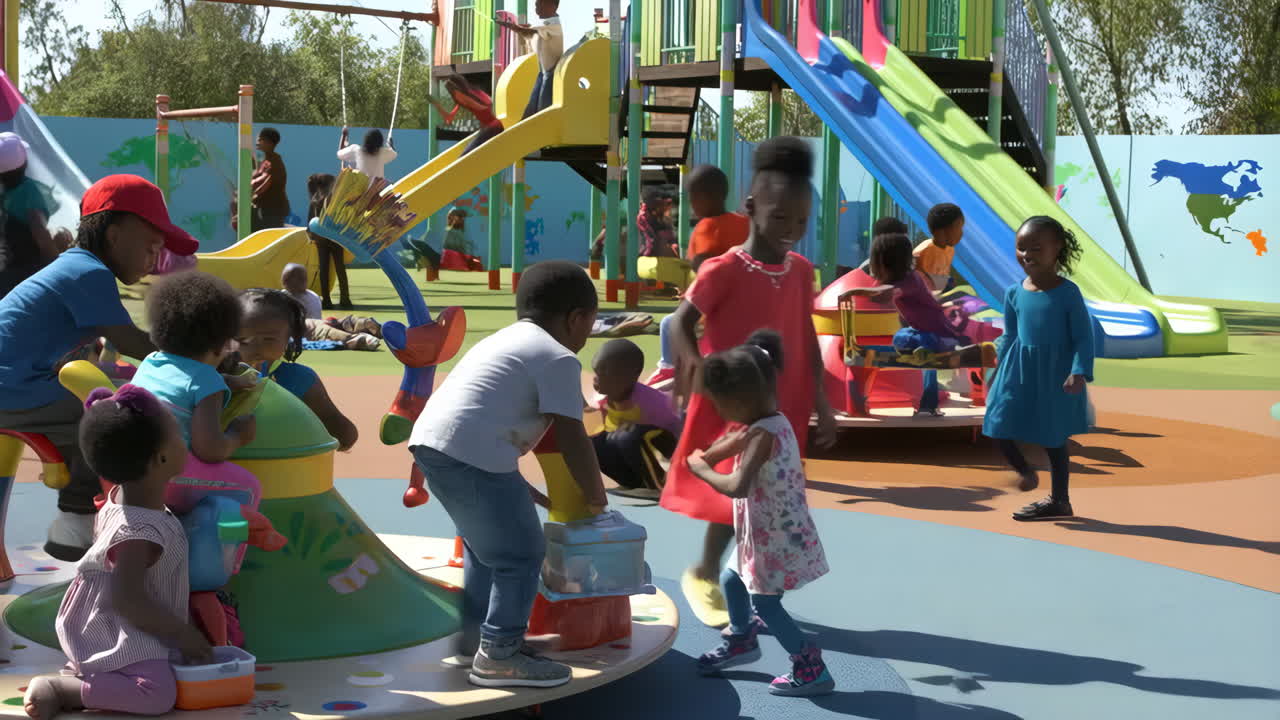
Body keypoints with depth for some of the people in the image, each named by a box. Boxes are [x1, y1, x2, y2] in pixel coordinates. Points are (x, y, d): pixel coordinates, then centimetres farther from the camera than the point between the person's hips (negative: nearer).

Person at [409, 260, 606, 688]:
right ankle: (499, 656, 6)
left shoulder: (503, 341, 28)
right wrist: (595, 495, 10)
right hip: (471, 456, -10)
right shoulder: (558, 359, -1)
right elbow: (571, 439, -4)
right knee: (522, 553, 1)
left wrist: (520, 489, 33)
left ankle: (475, 633, 37)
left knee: (484, 542, 27)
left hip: (429, 443, 10)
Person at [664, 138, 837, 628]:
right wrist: (696, 365, -28)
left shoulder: (801, 271, 4)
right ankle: (703, 575, 21)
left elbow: (806, 339, 10)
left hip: (784, 409, 5)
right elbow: (682, 322, -9)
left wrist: (821, 403, 8)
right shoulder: (724, 269, -14)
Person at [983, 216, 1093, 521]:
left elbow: (1084, 337, -12)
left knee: (1053, 439, 5)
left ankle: (1059, 501, 20)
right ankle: (1025, 472, 28)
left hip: (1054, 376, -4)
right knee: (999, 428, 0)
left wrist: (1079, 372, -24)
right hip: (1018, 373, 4)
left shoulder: (1067, 293, -12)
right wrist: (998, 375, 14)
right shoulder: (1014, 294, 1)